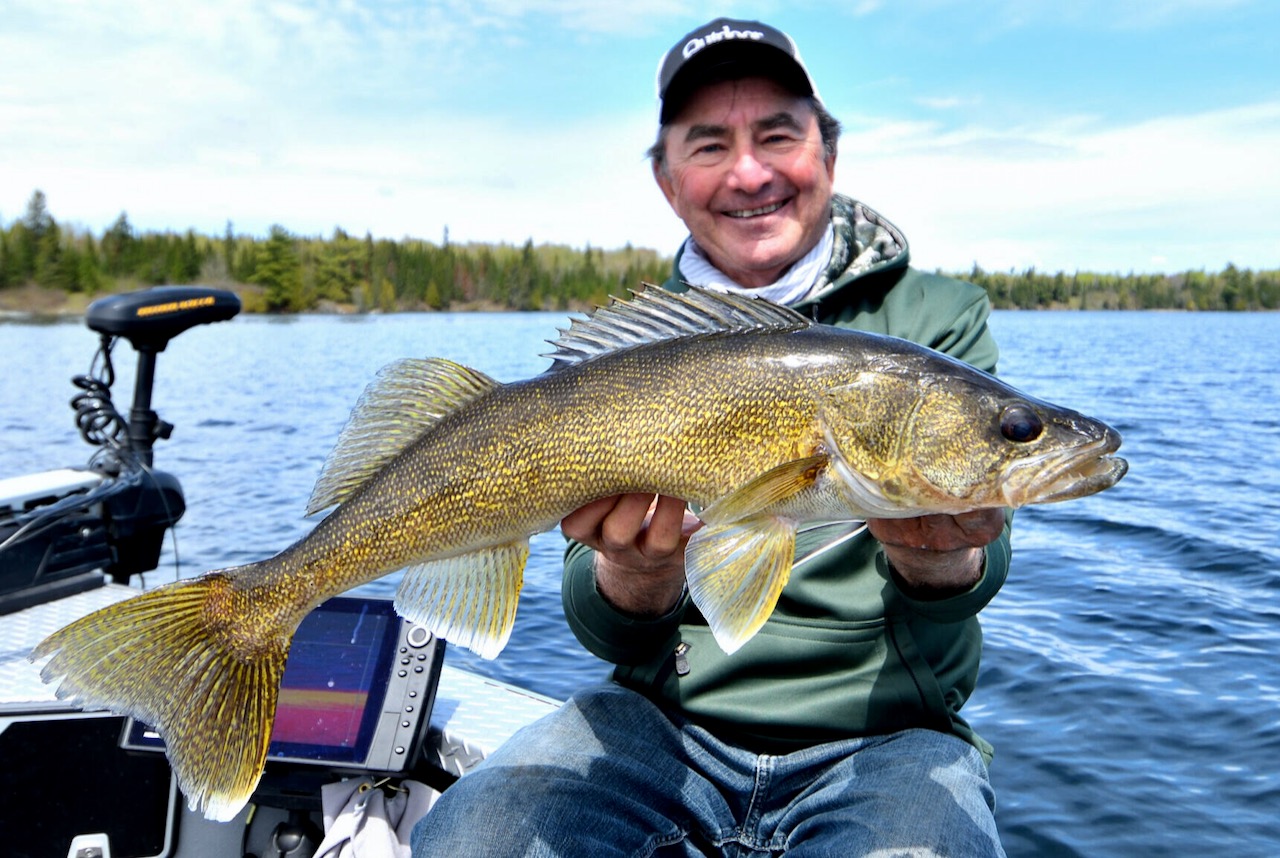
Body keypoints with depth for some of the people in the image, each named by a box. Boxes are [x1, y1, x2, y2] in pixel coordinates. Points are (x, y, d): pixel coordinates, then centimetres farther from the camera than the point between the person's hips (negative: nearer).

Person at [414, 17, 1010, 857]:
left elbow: (969, 572, -7)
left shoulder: (938, 317, 1)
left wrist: (931, 555, -31)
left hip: (884, 735, 0)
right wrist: (638, 575, -24)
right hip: (665, 722, 2)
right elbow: (607, 632, -1)